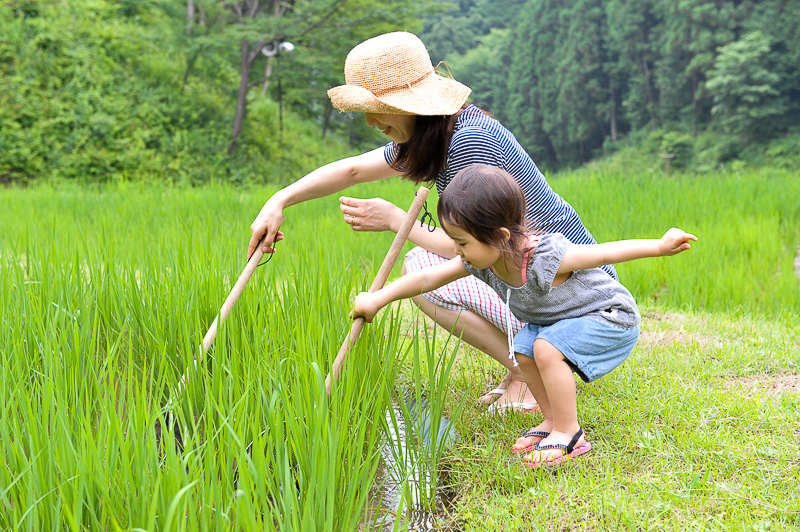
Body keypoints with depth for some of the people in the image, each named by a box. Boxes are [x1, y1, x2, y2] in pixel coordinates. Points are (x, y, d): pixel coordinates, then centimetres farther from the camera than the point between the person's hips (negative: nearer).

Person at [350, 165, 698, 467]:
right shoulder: (481, 260, -15)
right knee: (522, 351, -1)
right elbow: (428, 278, -9)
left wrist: (660, 246, -34)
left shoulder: (545, 258, -37)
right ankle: (553, 421, 14)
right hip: (561, 318, 9)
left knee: (547, 347, -25)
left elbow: (605, 253, -31)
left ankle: (569, 434, -12)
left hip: (611, 318, -8)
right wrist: (377, 300, -8)